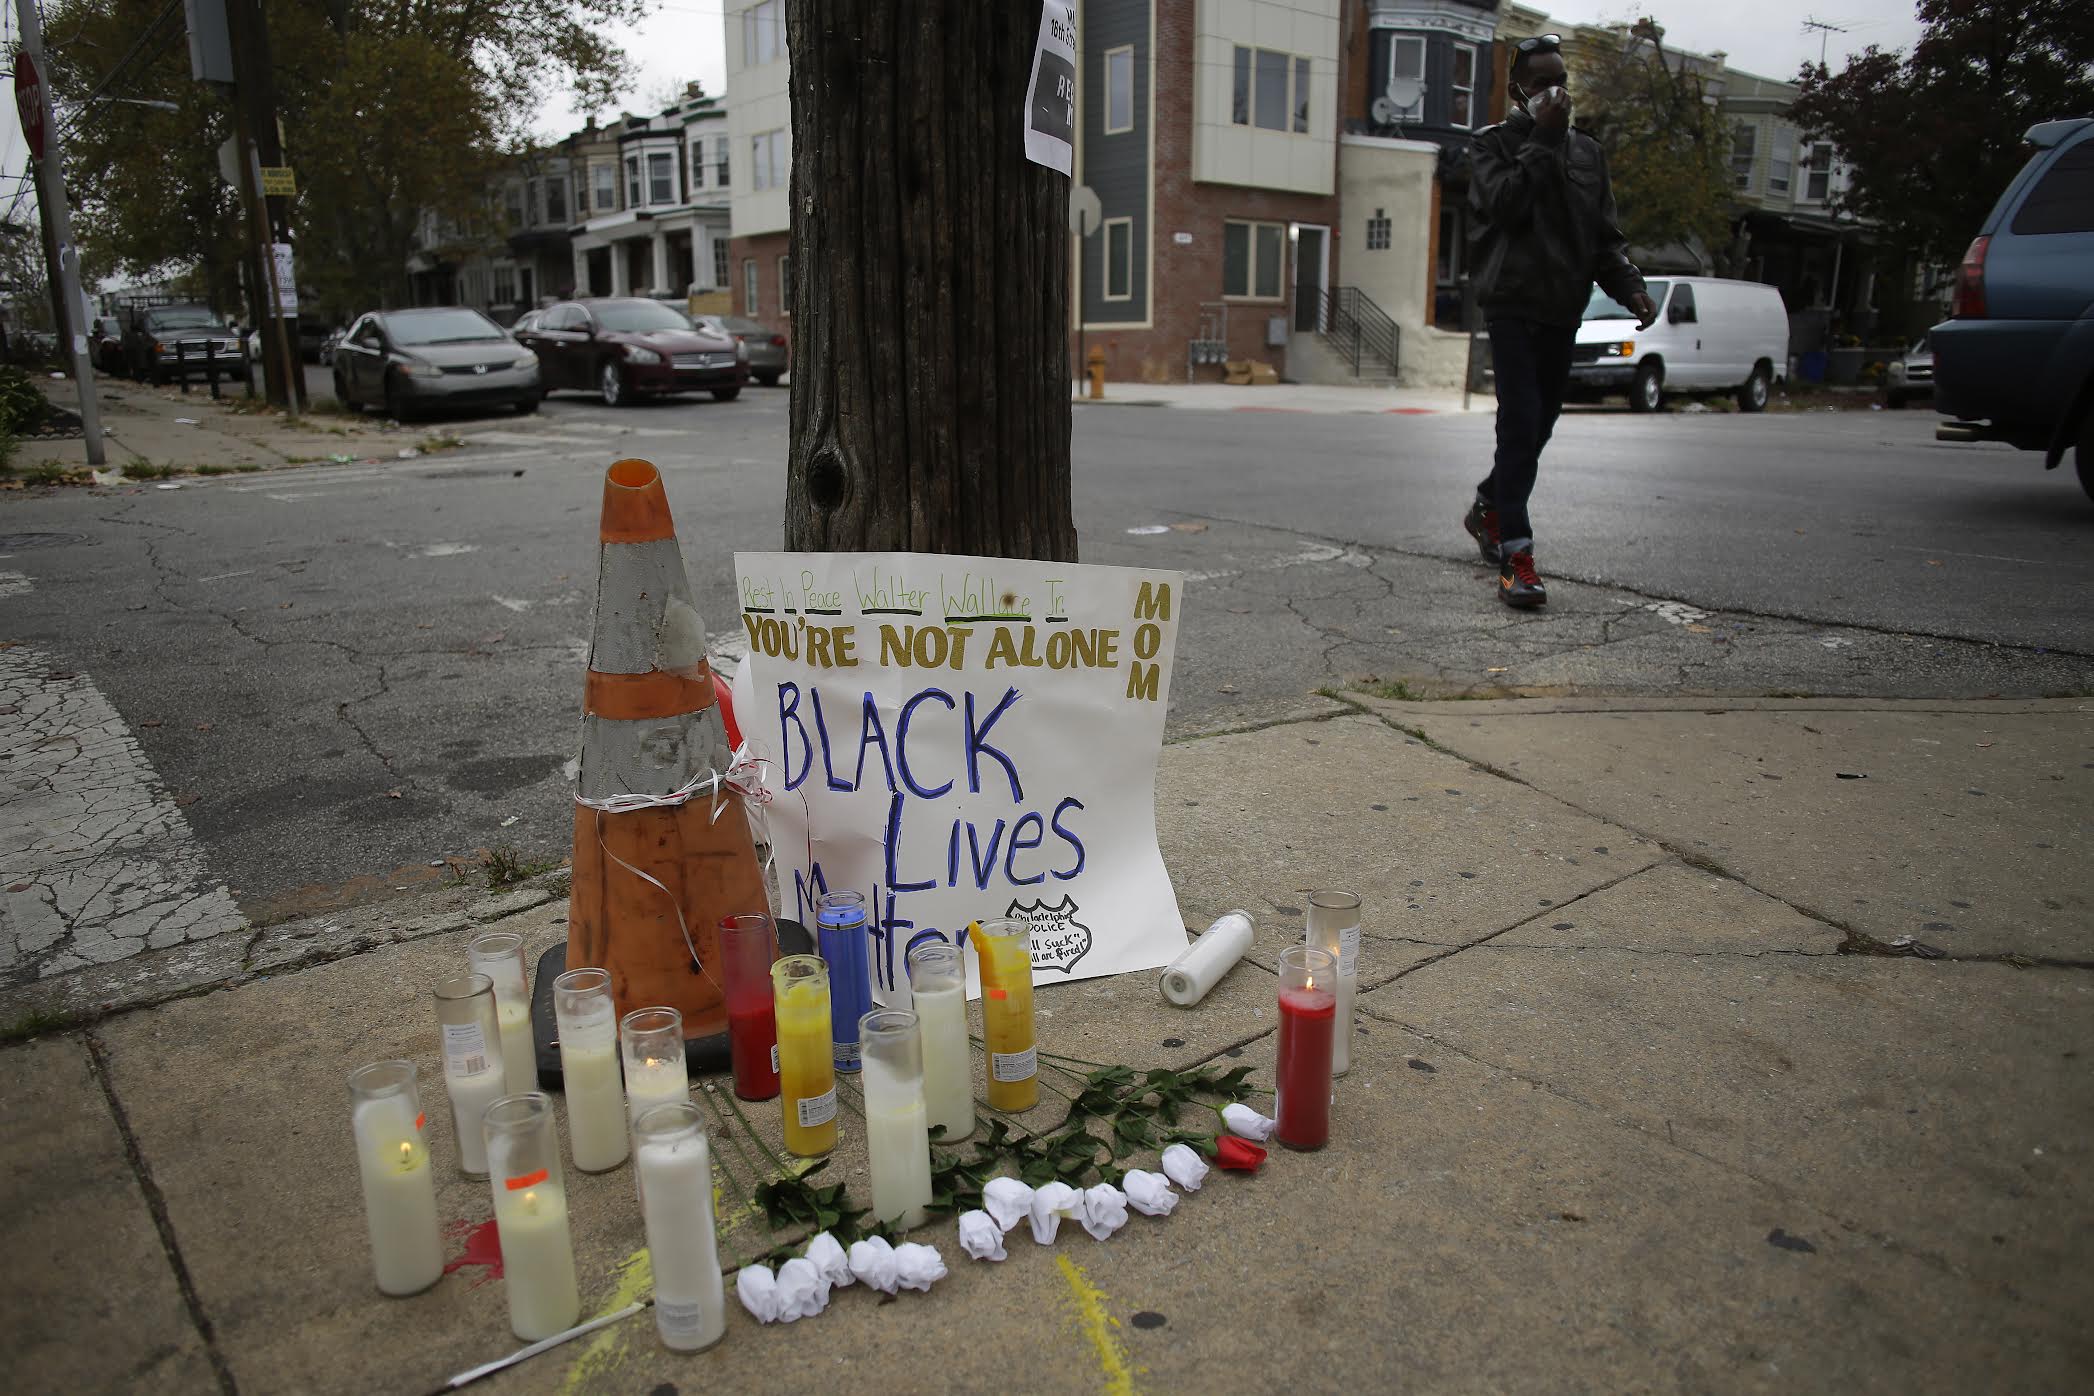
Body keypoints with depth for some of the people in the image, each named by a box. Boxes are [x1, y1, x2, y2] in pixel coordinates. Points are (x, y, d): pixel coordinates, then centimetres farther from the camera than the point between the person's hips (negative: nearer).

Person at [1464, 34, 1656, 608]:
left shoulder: (1586, 151, 16)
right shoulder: (1493, 144, 2)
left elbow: (1605, 234, 15)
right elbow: (1505, 205, -17)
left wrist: (1629, 285, -1)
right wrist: (1542, 139, -15)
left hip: (1563, 310, 6)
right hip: (1513, 305, -6)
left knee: (1538, 426, 11)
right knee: (1521, 426, -15)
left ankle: (1487, 509, 34)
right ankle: (1515, 554, -16)